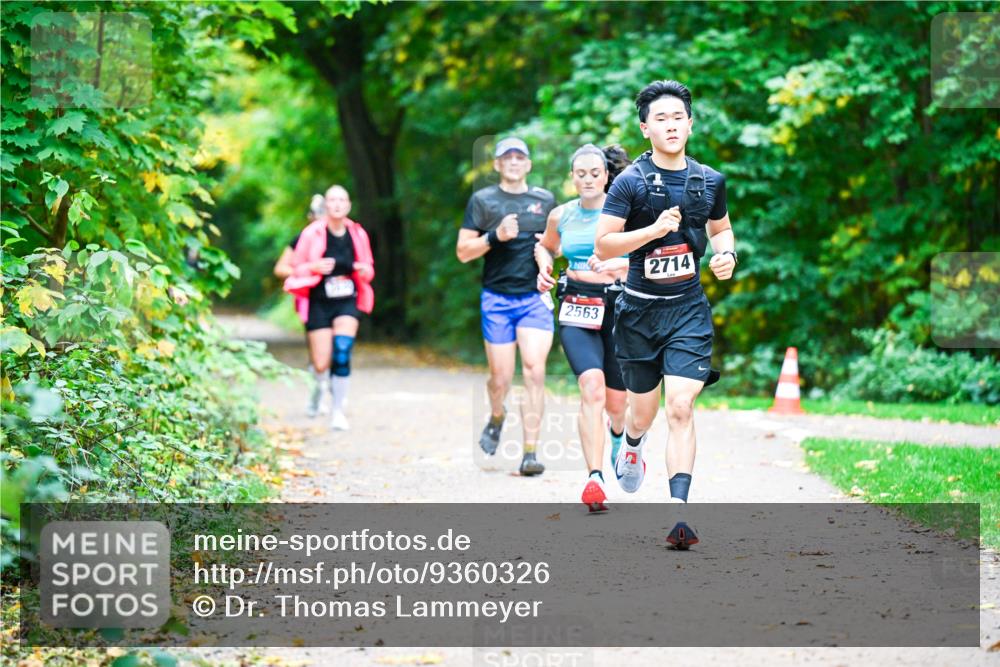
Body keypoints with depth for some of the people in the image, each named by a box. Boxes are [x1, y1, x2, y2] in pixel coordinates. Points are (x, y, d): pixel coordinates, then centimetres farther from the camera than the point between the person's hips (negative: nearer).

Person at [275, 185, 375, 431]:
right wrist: (312, 267, -20)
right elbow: (280, 268, -7)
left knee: (342, 351, -21)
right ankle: (321, 382, 35)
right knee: (322, 365, -5)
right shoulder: (311, 235, -9)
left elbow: (368, 270, 17)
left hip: (347, 303, 2)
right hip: (318, 305, -2)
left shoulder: (358, 235, 1)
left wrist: (365, 271, -7)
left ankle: (338, 410, -6)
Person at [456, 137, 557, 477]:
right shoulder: (482, 200, 4)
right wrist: (495, 236, -15)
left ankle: (530, 452, -12)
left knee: (534, 370, -13)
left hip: (536, 298, 1)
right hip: (496, 299, -1)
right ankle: (497, 418, 38)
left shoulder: (545, 200, 10)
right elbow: (463, 252, 1)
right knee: (501, 378, 2)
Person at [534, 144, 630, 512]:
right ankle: (594, 478, -27)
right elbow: (544, 246, 27)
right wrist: (544, 267, 7)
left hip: (619, 305, 0)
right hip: (576, 308, 0)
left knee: (616, 401, 8)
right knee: (592, 386, -22)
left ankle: (620, 436, 48)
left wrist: (615, 264, -23)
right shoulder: (561, 215, 7)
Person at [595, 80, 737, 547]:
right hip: (639, 310, -1)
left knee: (680, 408, -14)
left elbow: (721, 227, 23)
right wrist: (655, 229, -23)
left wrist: (727, 254, 1)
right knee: (643, 408, 13)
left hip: (688, 309, 1)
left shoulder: (710, 181, 5)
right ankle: (631, 445, 51)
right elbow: (603, 245, -10)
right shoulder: (631, 181, -7)